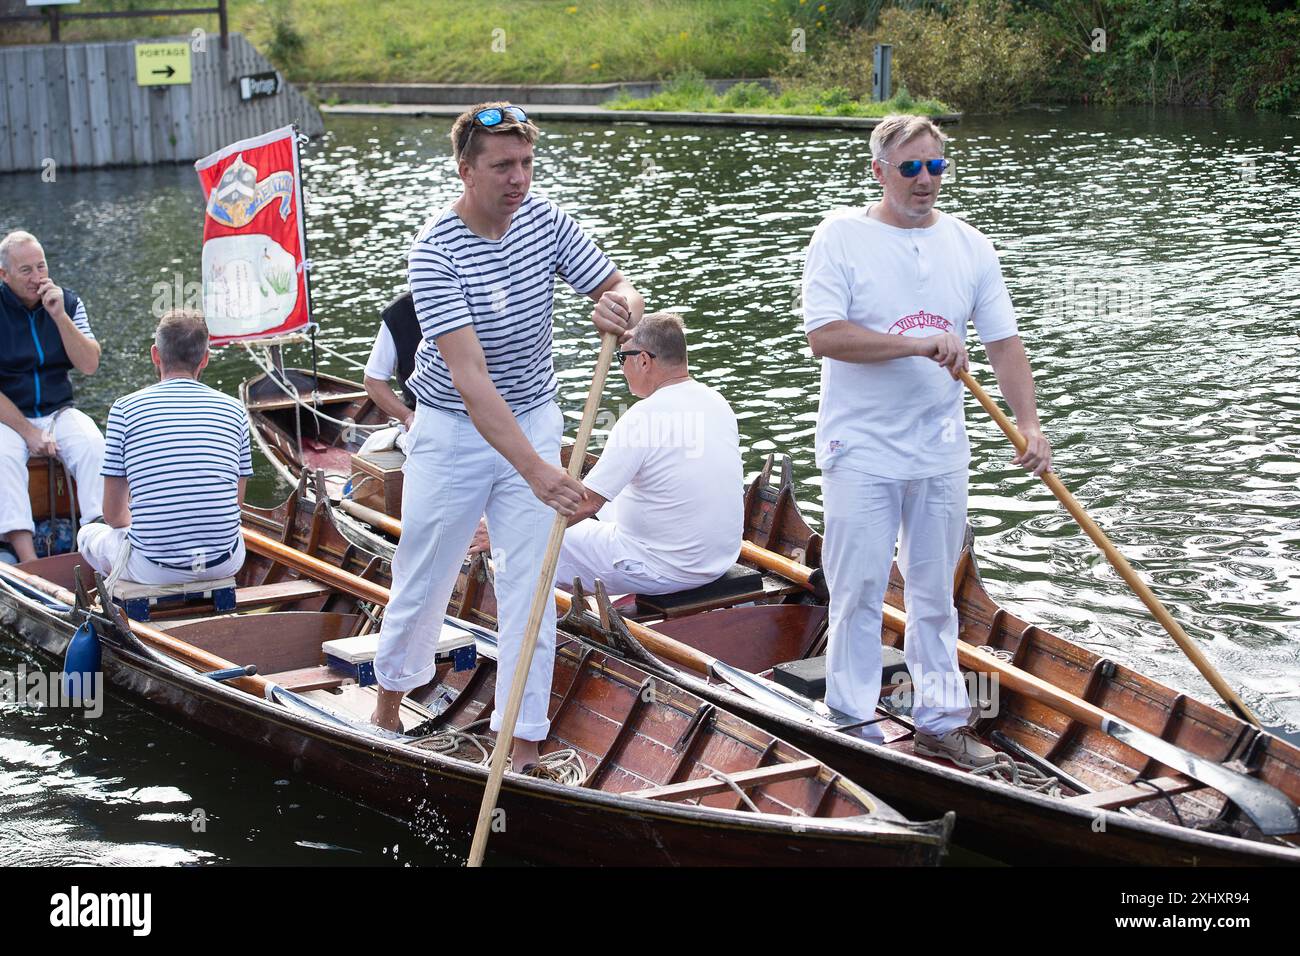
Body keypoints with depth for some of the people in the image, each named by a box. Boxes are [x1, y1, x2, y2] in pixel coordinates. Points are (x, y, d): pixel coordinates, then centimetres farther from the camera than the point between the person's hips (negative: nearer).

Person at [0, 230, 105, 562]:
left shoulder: (68, 302, 3)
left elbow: (89, 365, -6)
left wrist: (59, 315, -17)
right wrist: (28, 432, -17)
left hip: (58, 412, 3)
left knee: (92, 444, -27)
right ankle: (28, 562, -42)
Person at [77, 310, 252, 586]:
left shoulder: (125, 409, -3)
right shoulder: (234, 409, 3)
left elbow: (114, 514, 2)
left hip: (155, 568, -2)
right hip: (224, 563, 2)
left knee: (89, 534, 30)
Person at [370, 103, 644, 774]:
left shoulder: (546, 220, -8)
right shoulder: (435, 253, -24)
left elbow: (623, 289, 0)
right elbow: (469, 378, -32)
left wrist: (618, 305, -28)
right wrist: (538, 472, -42)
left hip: (533, 422, 3)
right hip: (452, 434, -3)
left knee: (529, 590, 0)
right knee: (423, 580, 11)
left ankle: (522, 744, 9)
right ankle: (390, 702, 36)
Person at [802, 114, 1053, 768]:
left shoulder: (969, 246, 7)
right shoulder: (842, 236, -7)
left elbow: (1004, 344, 7)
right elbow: (824, 336, -17)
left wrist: (1029, 424, -6)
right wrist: (919, 344, -22)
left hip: (940, 450, 4)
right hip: (861, 450, -4)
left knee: (935, 593, 13)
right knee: (858, 591, 0)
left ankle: (939, 721, 23)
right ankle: (852, 723, 11)